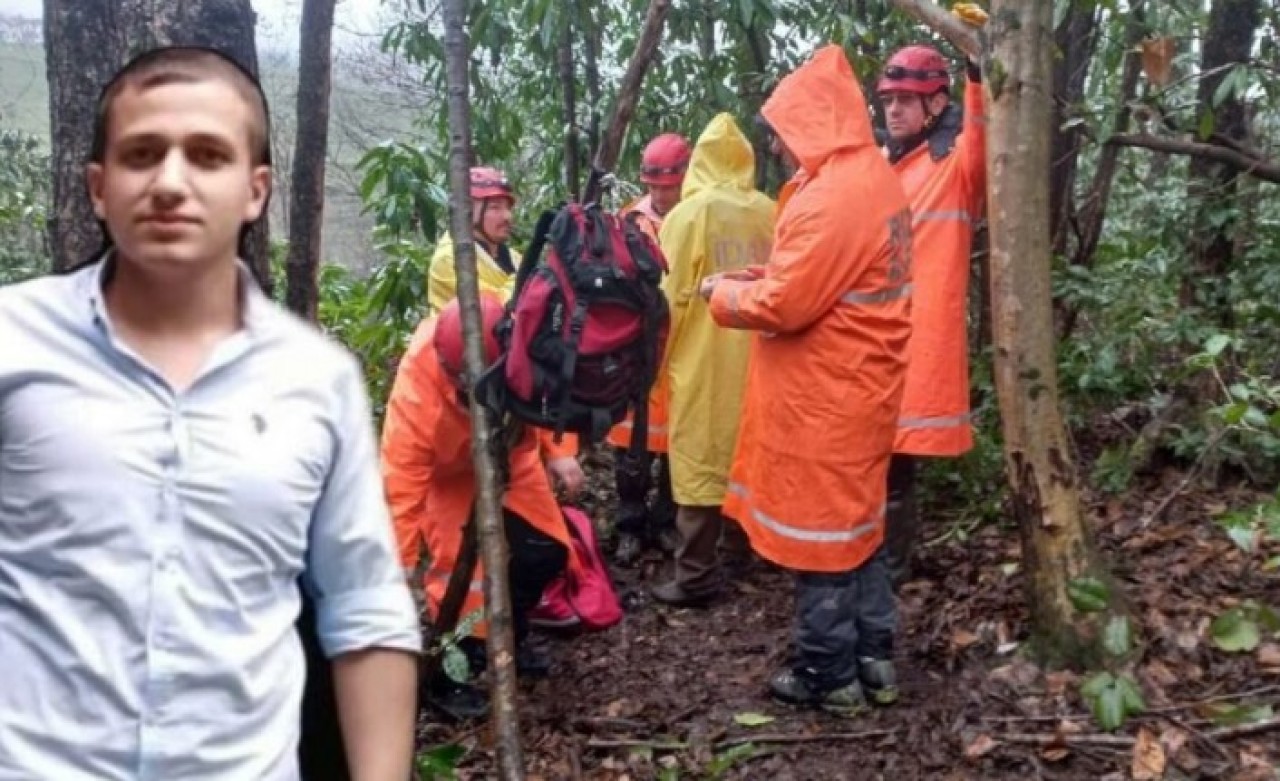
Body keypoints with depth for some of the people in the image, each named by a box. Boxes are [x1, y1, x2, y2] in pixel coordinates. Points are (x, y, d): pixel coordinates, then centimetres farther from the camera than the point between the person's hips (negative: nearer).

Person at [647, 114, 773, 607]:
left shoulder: (688, 214, -11)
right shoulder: (769, 214, 0)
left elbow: (671, 298, -9)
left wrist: (656, 359, 3)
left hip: (703, 360, -5)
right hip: (756, 356, 5)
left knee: (699, 461, 0)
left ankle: (696, 577, 3)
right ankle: (744, 539, 36)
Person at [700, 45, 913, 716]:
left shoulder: (832, 196, -22)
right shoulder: (874, 179, 10)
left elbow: (783, 306, -22)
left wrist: (725, 293, -5)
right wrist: (763, 277, 10)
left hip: (822, 397, -10)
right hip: (858, 386, 10)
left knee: (813, 529, 2)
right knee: (853, 521, 18)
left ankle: (828, 676, 14)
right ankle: (873, 659, 28)